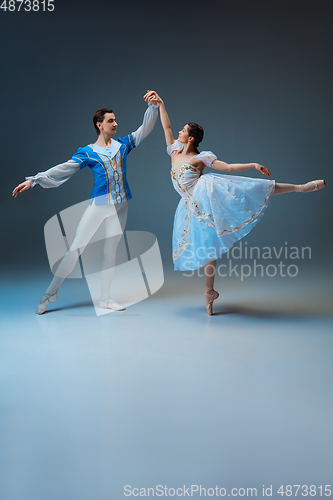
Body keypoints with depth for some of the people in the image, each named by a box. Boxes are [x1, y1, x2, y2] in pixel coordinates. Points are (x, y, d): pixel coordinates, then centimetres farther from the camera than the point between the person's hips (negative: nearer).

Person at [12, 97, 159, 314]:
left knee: (111, 250, 8)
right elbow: (63, 169, -8)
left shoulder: (123, 144, 9)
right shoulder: (87, 152, -1)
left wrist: (153, 106, 2)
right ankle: (51, 291, 7)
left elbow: (145, 128, 14)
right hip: (98, 204, -3)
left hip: (120, 206, 3)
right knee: (77, 247, -4)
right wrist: (34, 180, -16)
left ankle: (105, 298, 17)